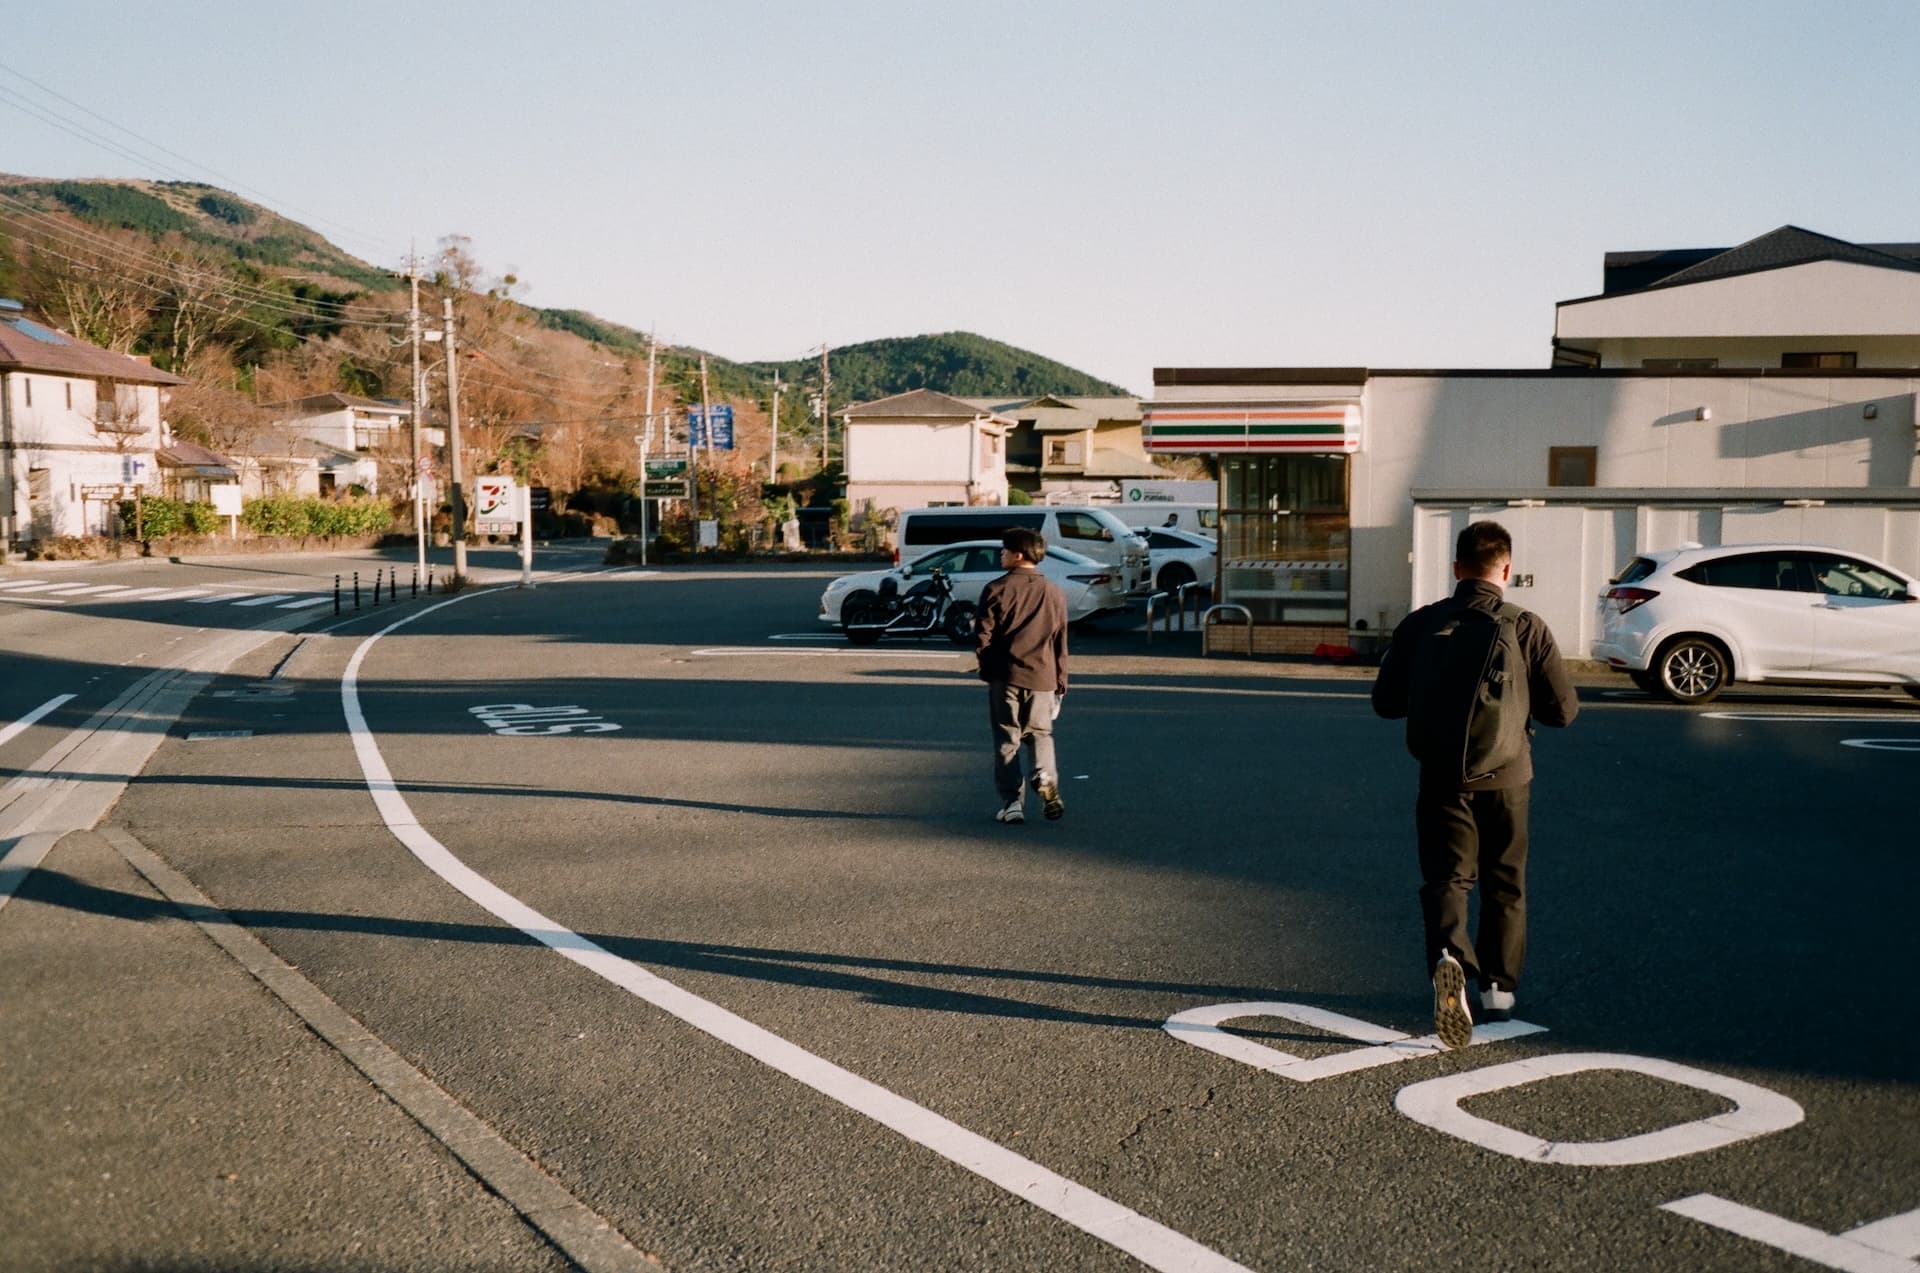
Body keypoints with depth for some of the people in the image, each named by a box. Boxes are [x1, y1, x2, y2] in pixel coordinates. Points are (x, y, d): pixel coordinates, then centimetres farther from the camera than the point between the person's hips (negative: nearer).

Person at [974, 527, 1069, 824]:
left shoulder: (996, 590, -6)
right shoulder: (1055, 593, 6)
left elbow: (982, 637, -7)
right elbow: (1061, 644, 8)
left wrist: (988, 666, 12)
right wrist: (1061, 684, 15)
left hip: (1004, 677, -2)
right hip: (1042, 677, 2)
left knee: (1007, 739, 7)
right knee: (1039, 733, 17)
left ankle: (1012, 801, 2)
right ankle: (1046, 775, -10)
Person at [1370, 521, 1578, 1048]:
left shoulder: (1419, 625, -4)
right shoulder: (1527, 628, -7)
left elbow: (1387, 702, 2)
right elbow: (1562, 710, -6)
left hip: (1443, 776, 0)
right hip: (1506, 777, 0)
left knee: (1446, 877, 3)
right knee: (1505, 885, 16)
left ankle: (1448, 955, -26)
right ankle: (1499, 990, 22)